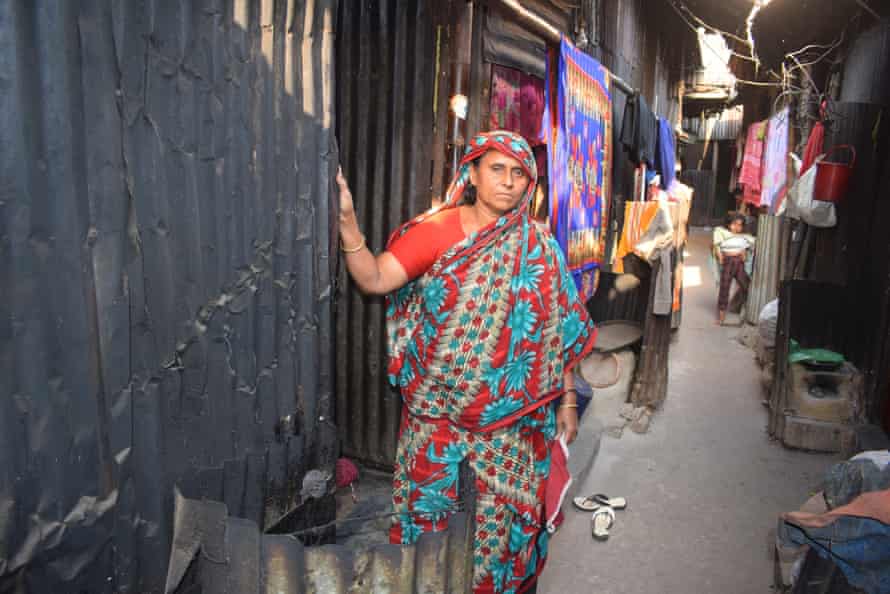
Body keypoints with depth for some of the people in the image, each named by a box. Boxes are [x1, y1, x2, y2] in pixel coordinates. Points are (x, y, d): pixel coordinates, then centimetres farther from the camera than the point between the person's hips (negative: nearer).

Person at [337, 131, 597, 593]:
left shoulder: (538, 249, -2)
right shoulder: (435, 230, -6)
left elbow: (558, 333, 2)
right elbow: (375, 280, -16)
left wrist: (567, 400, 3)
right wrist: (347, 220, -28)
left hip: (508, 409, 1)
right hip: (436, 404, 0)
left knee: (505, 507, 12)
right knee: (427, 499, 13)